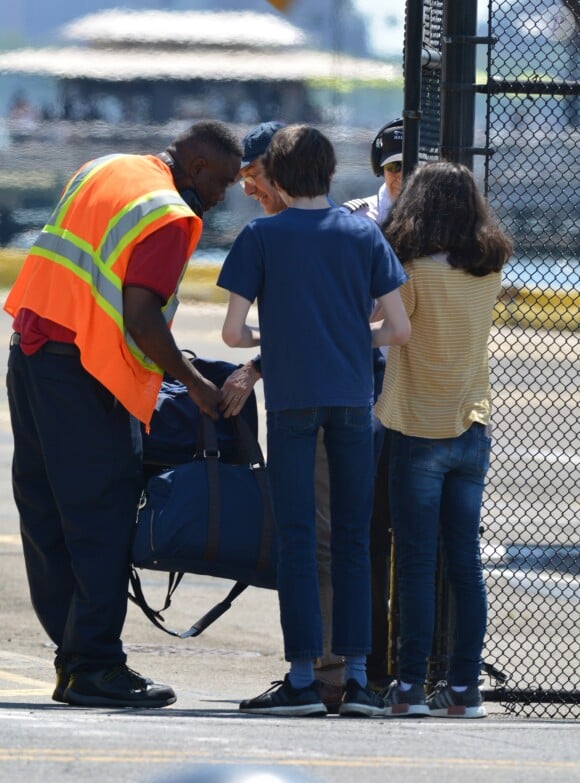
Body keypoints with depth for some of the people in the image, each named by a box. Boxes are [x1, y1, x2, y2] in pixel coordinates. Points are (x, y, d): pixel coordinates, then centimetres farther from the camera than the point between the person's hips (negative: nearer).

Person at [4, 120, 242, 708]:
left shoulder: (102, 171, 15)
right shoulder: (170, 218, -12)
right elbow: (139, 316, -20)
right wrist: (192, 382, -9)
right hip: (82, 373, -9)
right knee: (102, 518, -4)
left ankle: (73, 655, 15)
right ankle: (94, 667, -5)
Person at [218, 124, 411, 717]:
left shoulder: (261, 236, -1)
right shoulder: (364, 235, 5)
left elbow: (232, 332, -4)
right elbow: (399, 329, 2)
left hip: (291, 399, -2)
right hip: (353, 400, 2)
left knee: (296, 539, 0)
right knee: (351, 539, 7)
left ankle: (302, 678, -3)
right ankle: (356, 676, 2)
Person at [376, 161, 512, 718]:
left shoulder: (414, 271, -12)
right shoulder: (489, 271, 5)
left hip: (421, 432, -5)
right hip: (474, 431, 5)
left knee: (416, 563, -2)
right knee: (466, 564, 6)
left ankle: (410, 686, -3)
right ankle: (464, 688, 5)